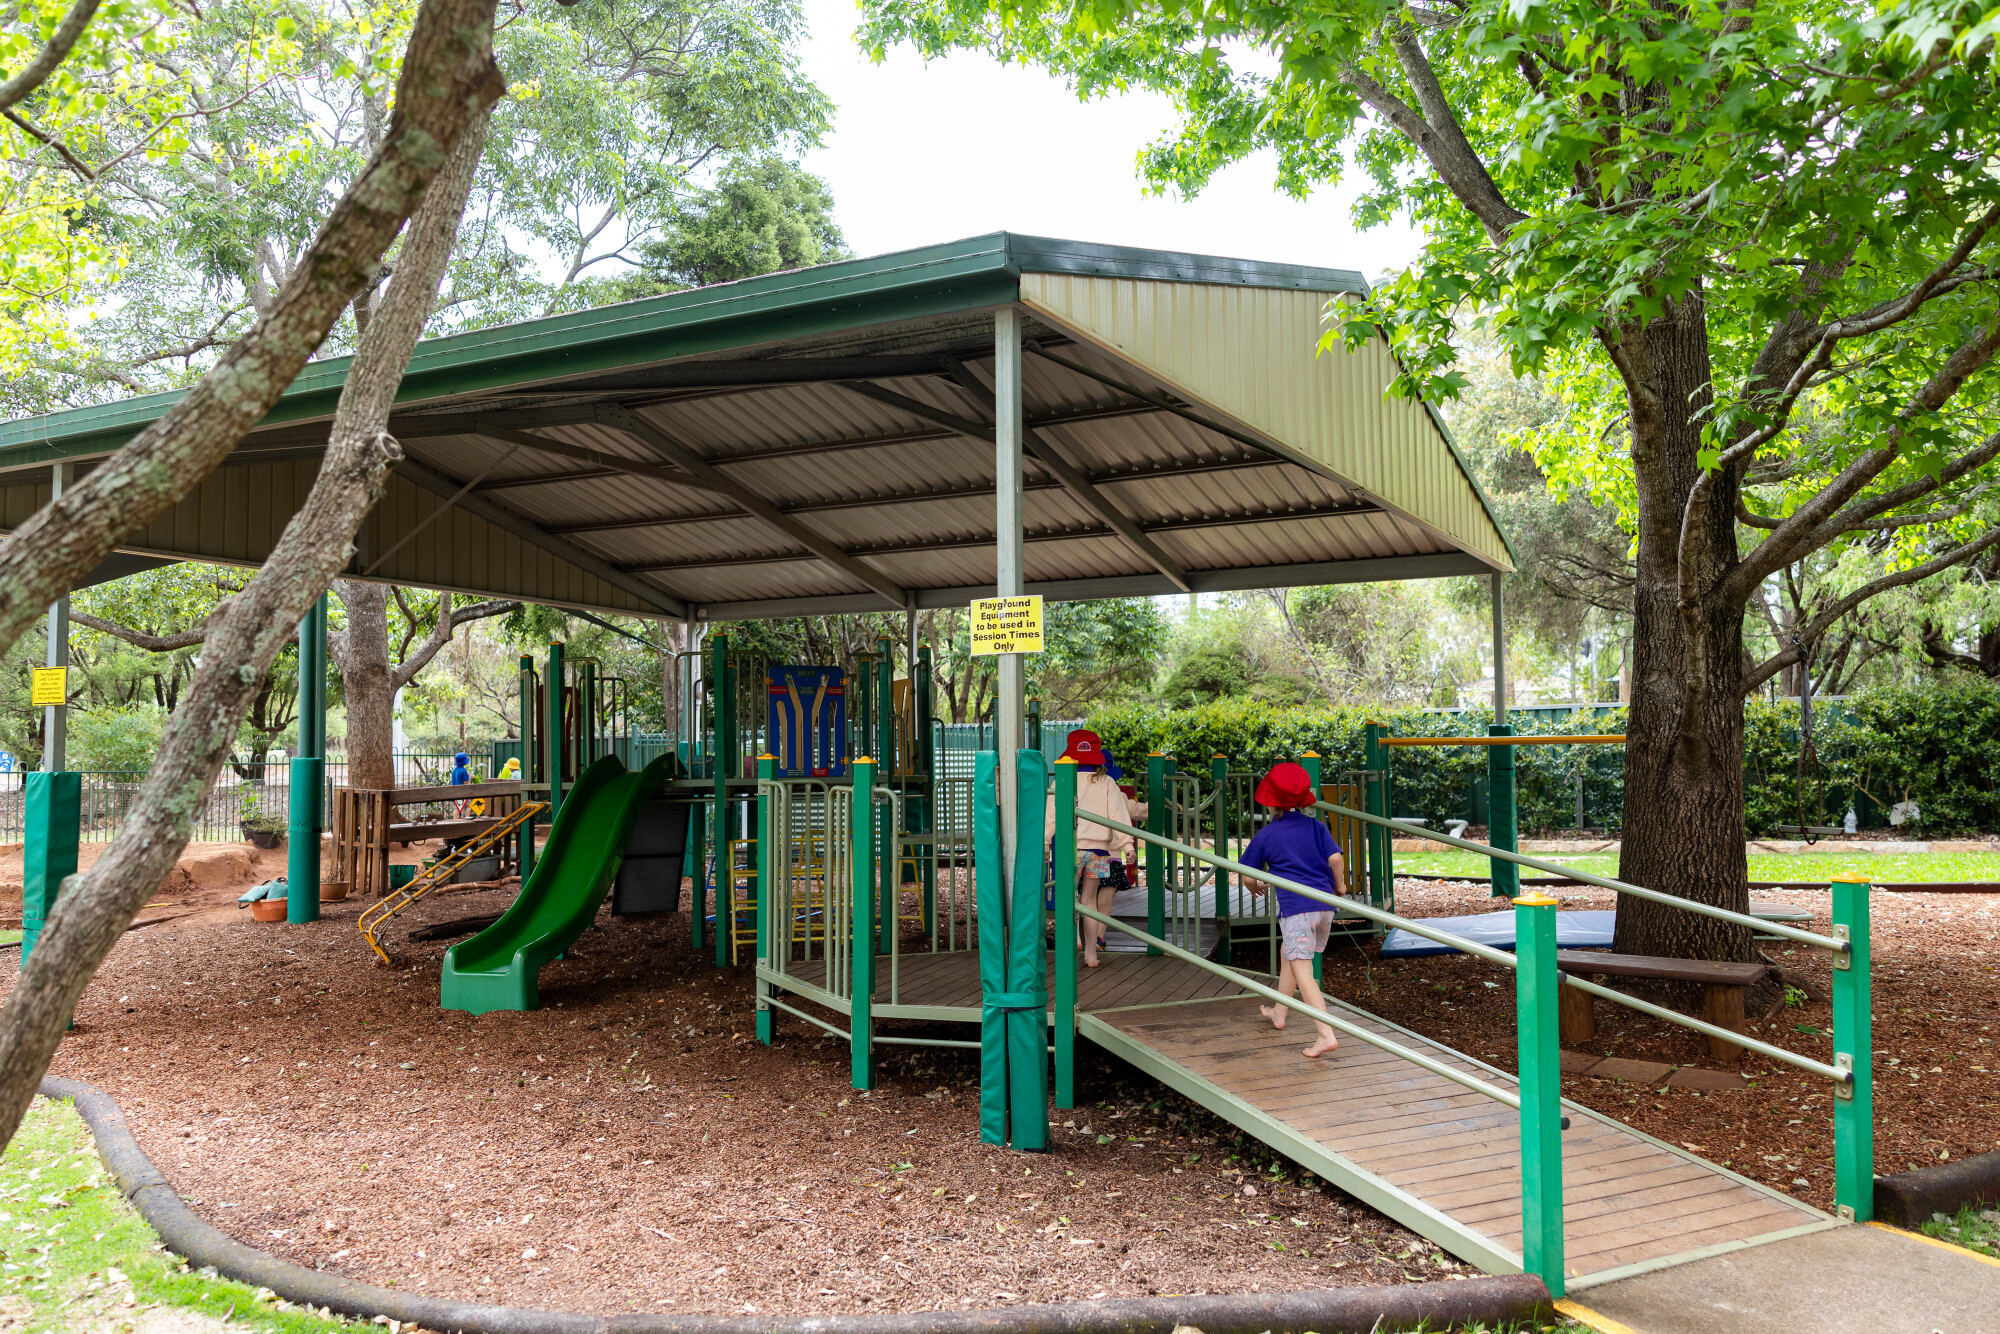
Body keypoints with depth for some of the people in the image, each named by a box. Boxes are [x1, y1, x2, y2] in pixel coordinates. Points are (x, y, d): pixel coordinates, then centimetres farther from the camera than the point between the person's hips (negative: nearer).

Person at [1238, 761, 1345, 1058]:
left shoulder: (1266, 835, 1)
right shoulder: (1316, 826, 7)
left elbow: (1248, 876, 7)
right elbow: (1335, 859, -3)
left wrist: (1256, 888, 30)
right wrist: (1339, 887, 16)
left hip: (1296, 908, -6)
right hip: (1325, 906, 6)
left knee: (1302, 972, -9)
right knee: (1287, 955, 26)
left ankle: (1327, 1035, -21)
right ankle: (1279, 1012, 40)